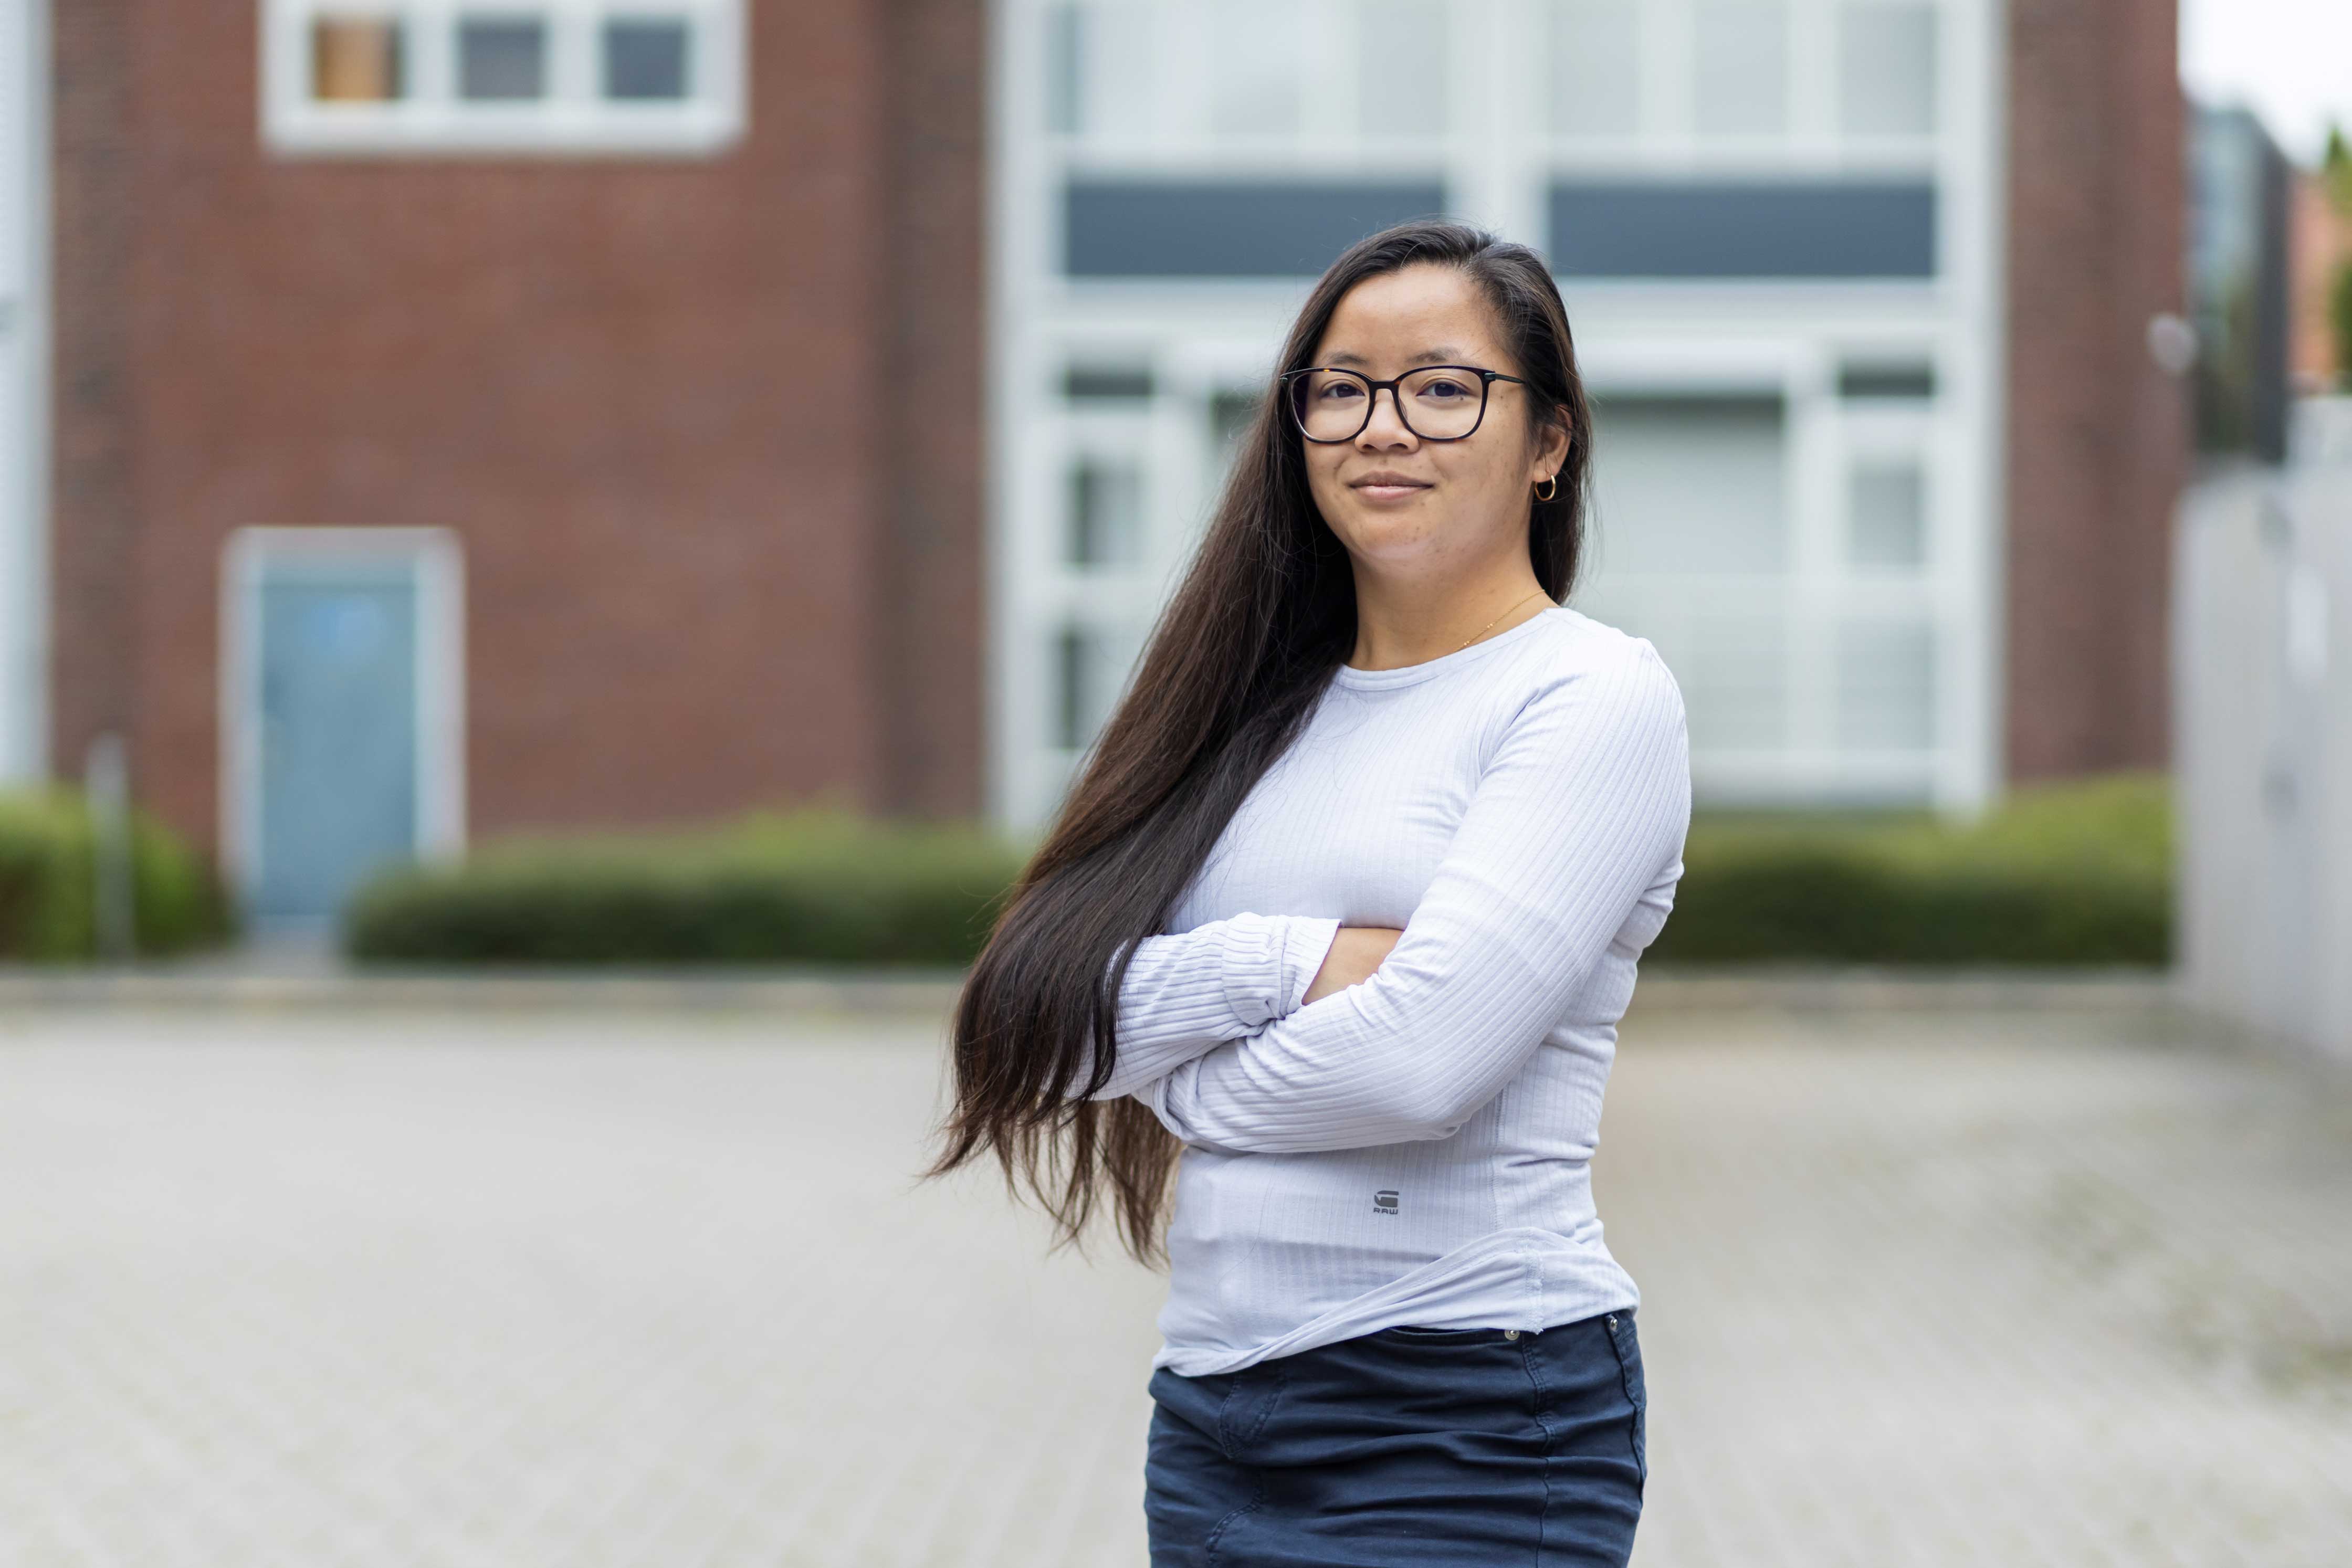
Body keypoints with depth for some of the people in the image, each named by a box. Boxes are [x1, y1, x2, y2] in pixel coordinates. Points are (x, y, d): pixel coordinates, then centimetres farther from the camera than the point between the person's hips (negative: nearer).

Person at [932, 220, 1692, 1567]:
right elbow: (1054, 1021, 2)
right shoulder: (1267, 713, 12)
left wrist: (1187, 1082, -2)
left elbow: (1424, 1056, -18)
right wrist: (1290, 963, -13)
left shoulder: (1596, 699, -7)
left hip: (1469, 1419, -6)